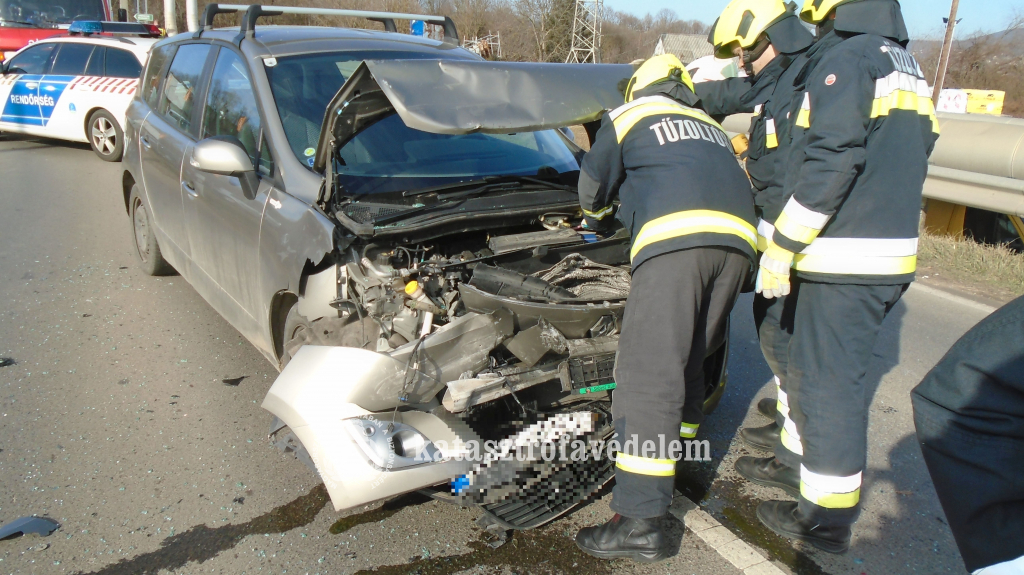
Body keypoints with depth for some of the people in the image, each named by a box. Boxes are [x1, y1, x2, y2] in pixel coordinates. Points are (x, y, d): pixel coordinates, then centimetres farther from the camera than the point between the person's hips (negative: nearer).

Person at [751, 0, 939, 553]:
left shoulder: (846, 58, -13)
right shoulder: (906, 65, 16)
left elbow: (830, 164, -22)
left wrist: (782, 245, -17)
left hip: (846, 261, -9)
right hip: (893, 251, 9)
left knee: (830, 381, 0)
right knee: (811, 366, 23)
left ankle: (829, 518, 11)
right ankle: (797, 453, 41)